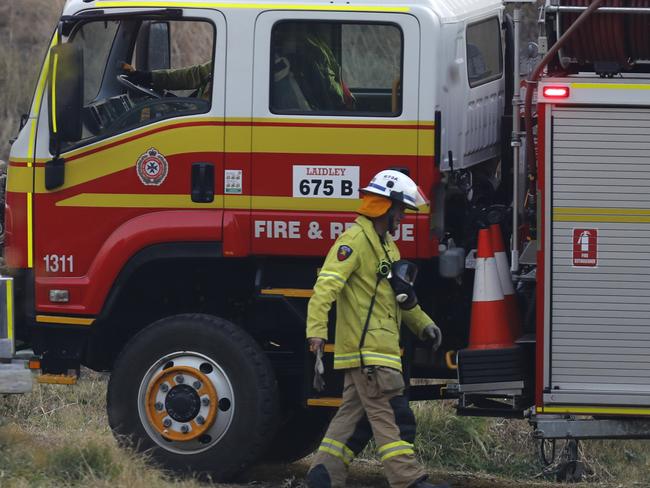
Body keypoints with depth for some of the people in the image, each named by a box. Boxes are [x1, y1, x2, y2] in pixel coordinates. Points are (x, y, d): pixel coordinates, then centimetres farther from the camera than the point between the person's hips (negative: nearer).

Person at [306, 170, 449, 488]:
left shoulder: (386, 244, 21)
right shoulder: (355, 241, -13)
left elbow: (399, 294, 33)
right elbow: (326, 286, -23)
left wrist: (423, 324, 29)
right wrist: (317, 331, -32)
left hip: (377, 348, 11)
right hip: (367, 350, -11)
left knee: (355, 413, 11)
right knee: (392, 417, -11)